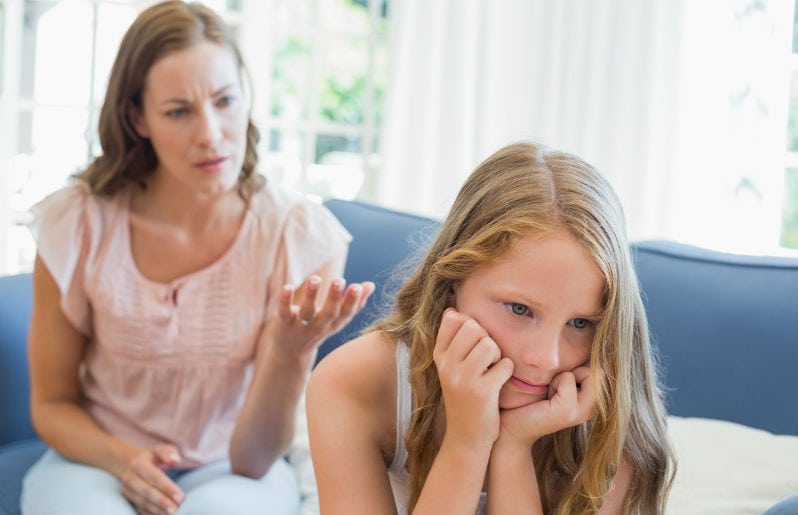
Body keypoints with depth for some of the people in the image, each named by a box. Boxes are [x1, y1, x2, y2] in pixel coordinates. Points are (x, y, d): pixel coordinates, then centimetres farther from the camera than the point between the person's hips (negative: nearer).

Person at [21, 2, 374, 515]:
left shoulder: (300, 235, -15)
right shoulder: (76, 223, -12)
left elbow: (254, 460, -14)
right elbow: (52, 403, 1)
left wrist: (290, 354, -34)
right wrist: (122, 458, -21)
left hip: (229, 468, 0)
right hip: (100, 457, 1)